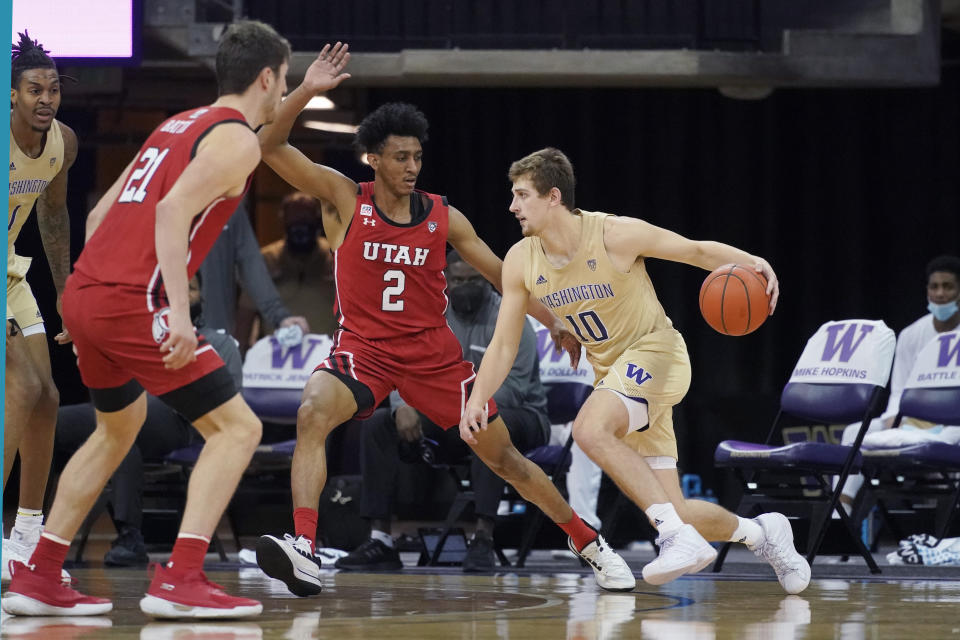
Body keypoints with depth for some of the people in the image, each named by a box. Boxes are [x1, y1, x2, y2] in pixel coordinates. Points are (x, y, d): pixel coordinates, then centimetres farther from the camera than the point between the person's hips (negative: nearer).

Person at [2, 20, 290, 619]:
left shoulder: (178, 126, 23)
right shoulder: (237, 140, -4)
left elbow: (100, 214, 23)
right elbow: (173, 211, -19)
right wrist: (178, 312, -23)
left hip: (83, 293, 9)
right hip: (133, 301, -9)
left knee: (120, 426, 29)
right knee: (237, 427, -4)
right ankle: (180, 580, -15)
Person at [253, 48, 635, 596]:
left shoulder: (443, 217, 0)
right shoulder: (344, 197, -6)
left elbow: (500, 273, 9)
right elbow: (271, 146, -14)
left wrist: (554, 323, 2)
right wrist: (306, 92, -28)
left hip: (434, 354, 2)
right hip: (364, 349, -2)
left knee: (504, 457, 6)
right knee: (314, 413, -33)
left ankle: (591, 546, 23)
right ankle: (304, 549, -39)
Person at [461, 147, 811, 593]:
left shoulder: (616, 235, -18)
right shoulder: (520, 263, -3)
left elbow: (697, 251, -10)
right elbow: (503, 345, 3)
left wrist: (751, 262, -29)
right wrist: (476, 401, -11)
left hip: (656, 352, -6)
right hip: (612, 371, 6)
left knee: (589, 430, -34)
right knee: (673, 514, 0)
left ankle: (680, 539, -32)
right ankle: (759, 533, 26)